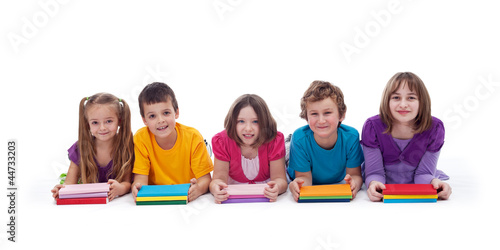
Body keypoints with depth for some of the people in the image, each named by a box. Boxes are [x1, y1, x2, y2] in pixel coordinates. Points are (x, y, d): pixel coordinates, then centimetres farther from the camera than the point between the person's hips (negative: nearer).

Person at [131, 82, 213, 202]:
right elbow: (140, 178, -11)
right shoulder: (141, 138, -10)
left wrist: (197, 189, -35)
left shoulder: (193, 137, -13)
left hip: (188, 201, 1)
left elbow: (205, 178, -12)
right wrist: (138, 188, -35)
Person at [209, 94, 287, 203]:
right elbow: (219, 177, -16)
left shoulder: (275, 140, -15)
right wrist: (216, 188, -40)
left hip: (266, 198, 1)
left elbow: (279, 178, -16)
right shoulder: (222, 141, -13)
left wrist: (277, 187, -40)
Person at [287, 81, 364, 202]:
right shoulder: (300, 139, -28)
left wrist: (354, 183, -44)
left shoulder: (351, 137, -25)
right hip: (310, 186, -2)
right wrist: (298, 184, -46)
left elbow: (355, 175, -18)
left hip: (338, 183, 3)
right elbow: (304, 176, -20)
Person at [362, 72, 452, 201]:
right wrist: (373, 184, -44)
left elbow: (423, 173, -13)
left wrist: (434, 182, -38)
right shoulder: (372, 127, -22)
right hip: (384, 188, 0)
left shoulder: (434, 128, -19)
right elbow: (375, 172, -19)